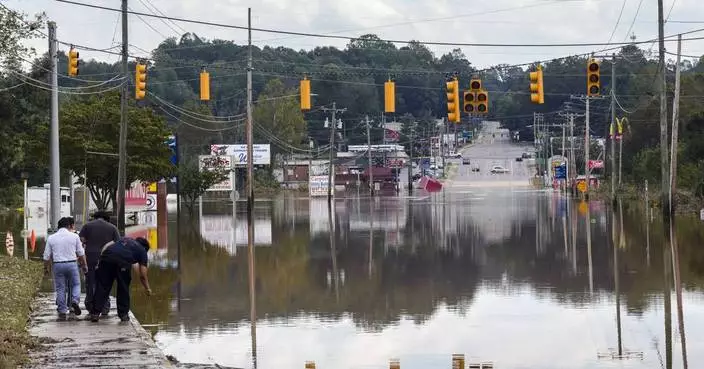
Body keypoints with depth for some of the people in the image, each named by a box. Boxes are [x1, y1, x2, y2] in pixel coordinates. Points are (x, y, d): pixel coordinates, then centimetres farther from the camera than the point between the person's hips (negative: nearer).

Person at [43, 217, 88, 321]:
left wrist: (46, 268, 19)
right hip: (72, 264, -1)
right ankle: (75, 301, -10)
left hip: (57, 265, 1)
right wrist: (84, 265, 17)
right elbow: (81, 254, 5)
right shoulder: (74, 236, 1)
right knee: (76, 284, 15)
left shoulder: (51, 238, 5)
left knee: (60, 289, 7)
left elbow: (47, 256, 6)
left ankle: (62, 312, 7)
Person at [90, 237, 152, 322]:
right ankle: (123, 314, 21)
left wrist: (100, 261, 19)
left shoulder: (125, 239, 37)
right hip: (123, 261, -3)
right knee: (123, 288, 15)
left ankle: (95, 313, 7)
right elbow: (142, 275, 23)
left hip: (106, 256, 3)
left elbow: (107, 245, 21)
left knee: (102, 286, 8)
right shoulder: (142, 251, 26)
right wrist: (147, 289, 36)